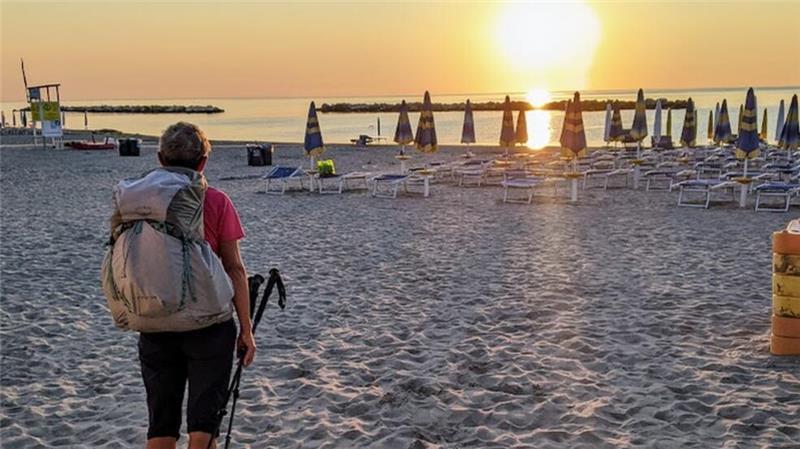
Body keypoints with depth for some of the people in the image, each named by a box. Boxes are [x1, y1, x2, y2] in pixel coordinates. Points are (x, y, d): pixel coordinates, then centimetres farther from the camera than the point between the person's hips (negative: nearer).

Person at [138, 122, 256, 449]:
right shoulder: (216, 202, -6)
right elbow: (234, 269, -6)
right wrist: (246, 328, -1)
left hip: (155, 326, 3)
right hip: (208, 324, -3)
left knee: (161, 423, 13)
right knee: (203, 421, 6)